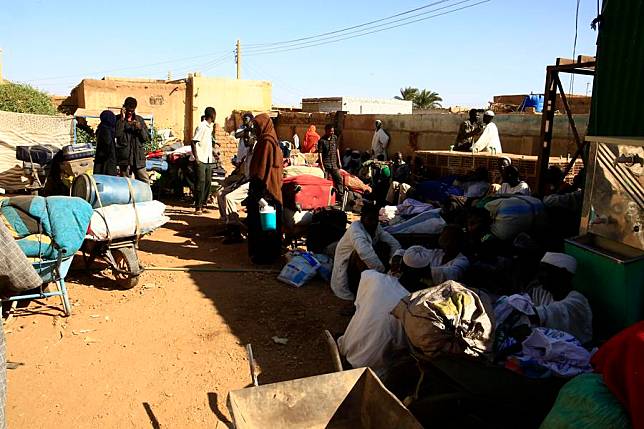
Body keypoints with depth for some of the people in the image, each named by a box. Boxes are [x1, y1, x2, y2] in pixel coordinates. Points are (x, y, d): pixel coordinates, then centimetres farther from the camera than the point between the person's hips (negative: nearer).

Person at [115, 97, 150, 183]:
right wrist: (122, 119, -15)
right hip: (124, 156, -2)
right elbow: (117, 134, -15)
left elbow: (147, 138, 9)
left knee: (145, 182, -1)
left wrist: (140, 128, -8)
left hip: (138, 156, 2)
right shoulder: (118, 119, 3)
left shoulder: (139, 119, 12)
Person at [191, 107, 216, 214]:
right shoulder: (202, 126, -10)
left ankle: (203, 204, 17)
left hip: (209, 161, 8)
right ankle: (198, 207, -2)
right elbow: (193, 142, -14)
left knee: (208, 183, 9)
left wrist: (212, 155, 18)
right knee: (200, 183, -7)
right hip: (201, 161, -8)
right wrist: (196, 158, -19)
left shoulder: (210, 127, 15)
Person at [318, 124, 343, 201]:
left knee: (339, 178, -2)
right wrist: (322, 165, -16)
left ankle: (340, 197, 3)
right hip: (325, 164, -5)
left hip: (334, 164, 5)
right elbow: (319, 153, -11)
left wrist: (339, 161, 13)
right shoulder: (322, 141, -9)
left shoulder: (335, 138, 7)